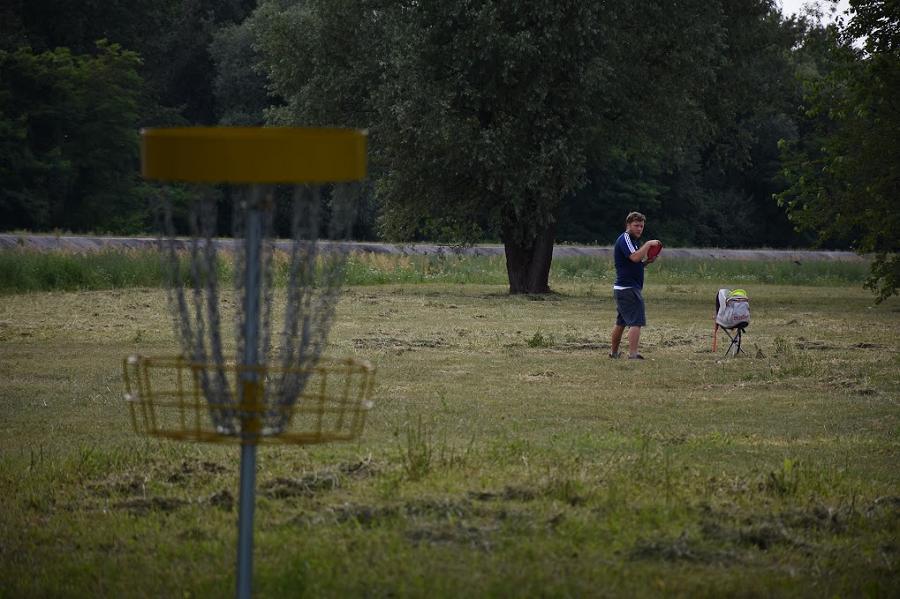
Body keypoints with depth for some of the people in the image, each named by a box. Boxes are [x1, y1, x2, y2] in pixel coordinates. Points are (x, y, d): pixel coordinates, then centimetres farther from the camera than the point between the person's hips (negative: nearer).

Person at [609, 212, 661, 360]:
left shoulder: (631, 240, 21)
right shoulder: (625, 239, -11)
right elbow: (635, 257, -27)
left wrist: (646, 261, 10)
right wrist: (648, 244, -19)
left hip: (622, 288, 11)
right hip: (629, 288, -11)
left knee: (621, 322, 19)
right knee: (636, 322, -16)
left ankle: (614, 352, 28)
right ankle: (633, 354, -23)